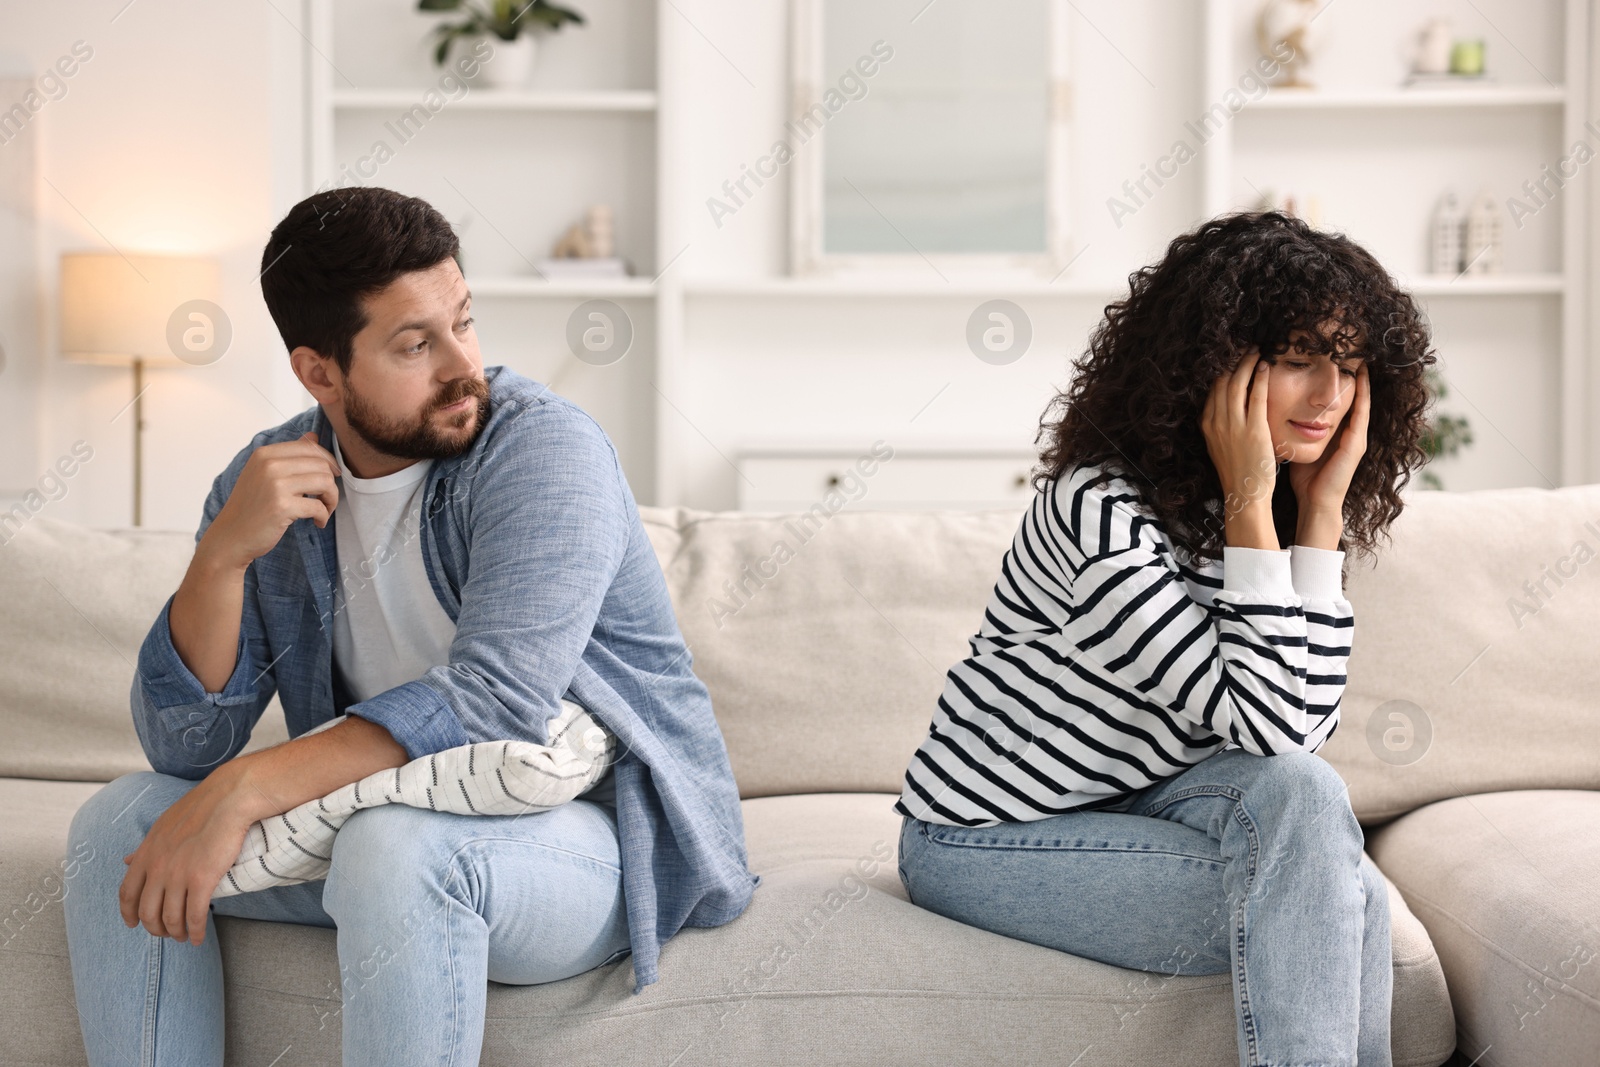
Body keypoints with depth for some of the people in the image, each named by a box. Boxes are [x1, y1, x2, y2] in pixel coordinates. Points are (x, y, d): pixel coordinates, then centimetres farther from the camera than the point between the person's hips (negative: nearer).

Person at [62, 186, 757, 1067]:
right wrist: (223, 555, -21)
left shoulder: (543, 446, -17)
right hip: (395, 815, 6)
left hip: (599, 834, -6)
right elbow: (182, 749, -5)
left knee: (397, 850, -35)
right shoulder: (267, 480, 0)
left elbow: (495, 699, -29)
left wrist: (245, 788, -36)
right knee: (121, 821, -4)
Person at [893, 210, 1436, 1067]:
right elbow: (1268, 725, -26)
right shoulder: (1102, 507, -25)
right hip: (987, 839, -7)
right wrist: (1249, 505, -27)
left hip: (1124, 796, 7)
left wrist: (1323, 506, -12)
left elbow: (1307, 725, -11)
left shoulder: (1263, 513, 1)